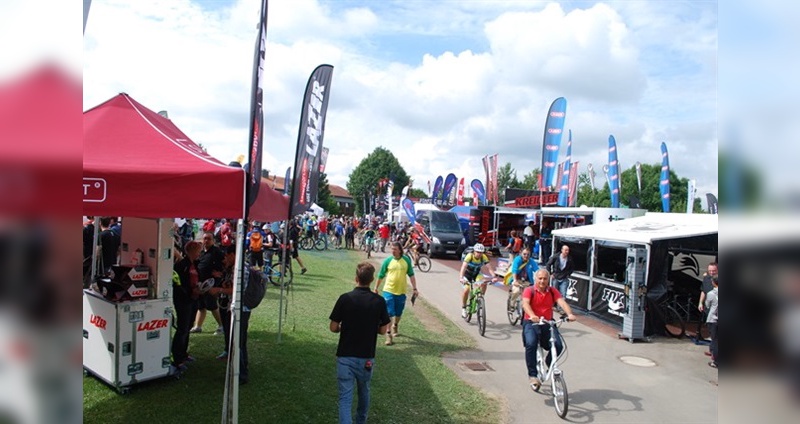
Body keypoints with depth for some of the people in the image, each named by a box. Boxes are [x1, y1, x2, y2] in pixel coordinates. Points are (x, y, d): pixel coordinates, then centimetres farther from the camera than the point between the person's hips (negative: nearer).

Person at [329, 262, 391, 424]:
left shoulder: (345, 298, -12)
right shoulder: (379, 301, -8)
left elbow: (333, 327, -7)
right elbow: (383, 330, 0)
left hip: (345, 356, -2)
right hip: (367, 357, 3)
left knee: (345, 397, 2)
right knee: (364, 391, 25)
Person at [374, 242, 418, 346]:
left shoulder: (406, 260, -1)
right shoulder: (388, 260, -4)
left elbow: (411, 275, 6)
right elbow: (381, 275, 7)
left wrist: (415, 288, 2)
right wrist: (376, 287, 14)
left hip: (401, 291, 2)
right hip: (389, 290, -2)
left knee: (398, 313, 16)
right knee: (389, 313, -6)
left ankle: (395, 326, 44)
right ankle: (388, 335, 0)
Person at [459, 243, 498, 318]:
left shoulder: (484, 257, -21)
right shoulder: (469, 256, -30)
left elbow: (490, 267, -26)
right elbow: (463, 267, -41)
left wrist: (494, 277, -43)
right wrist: (461, 278, -56)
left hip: (476, 274, 3)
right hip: (467, 274, -3)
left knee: (484, 283, -26)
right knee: (466, 289, -24)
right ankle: (463, 308, -4)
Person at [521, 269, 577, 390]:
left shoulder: (552, 291, 6)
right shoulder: (529, 291, -5)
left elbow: (562, 302, -10)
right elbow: (525, 303, -23)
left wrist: (569, 314, -31)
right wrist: (532, 316, -43)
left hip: (548, 323, 3)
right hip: (531, 323, -3)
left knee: (558, 345, -18)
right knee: (531, 344, -29)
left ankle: (549, 364, 15)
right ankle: (532, 375, -15)